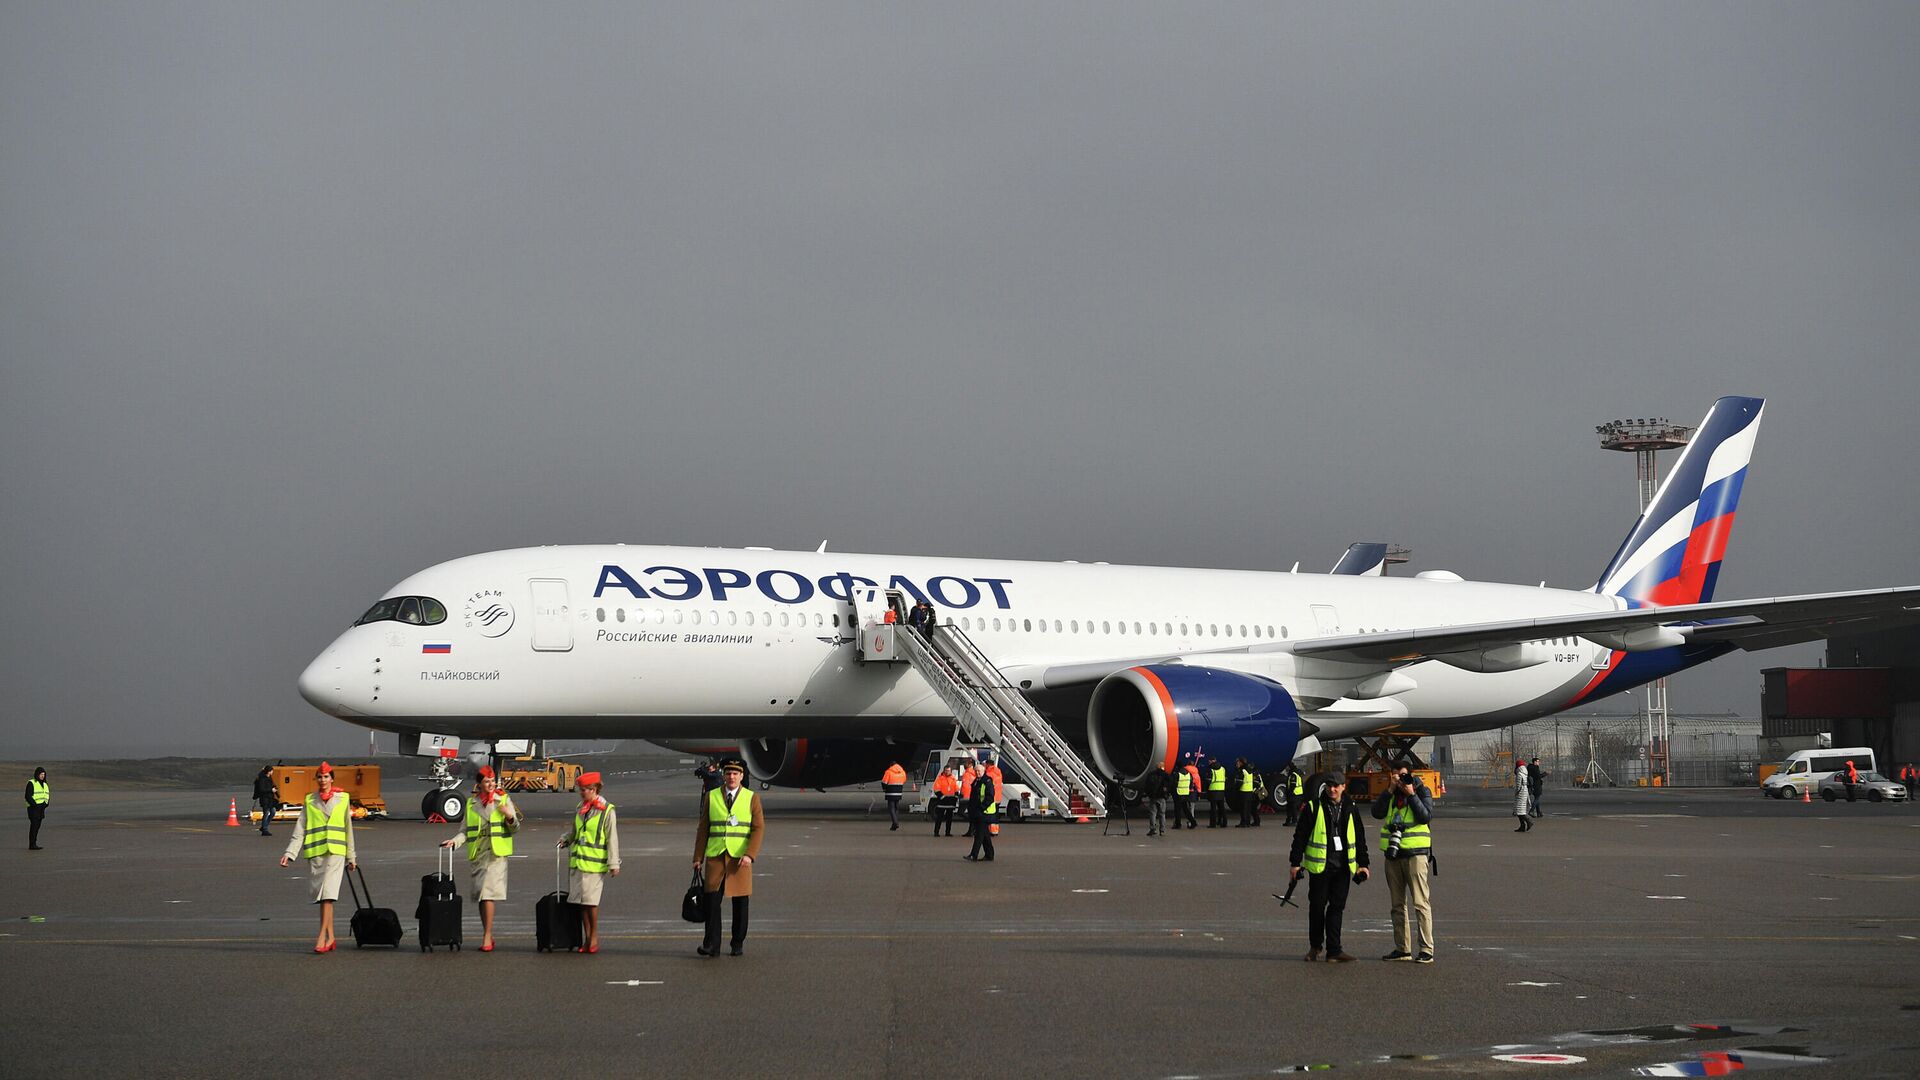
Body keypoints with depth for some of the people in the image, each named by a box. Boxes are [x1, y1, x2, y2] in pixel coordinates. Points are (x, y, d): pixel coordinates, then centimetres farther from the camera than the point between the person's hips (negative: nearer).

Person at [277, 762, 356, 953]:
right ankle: (331, 939, 13)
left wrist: (351, 856, 17)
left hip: (335, 852, -2)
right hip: (314, 853, 2)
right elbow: (299, 829, 5)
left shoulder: (343, 799, 8)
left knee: (327, 894, -15)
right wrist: (290, 853, -7)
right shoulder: (309, 801, 10)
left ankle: (322, 938, -18)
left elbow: (348, 829, 14)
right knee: (321, 896, 5)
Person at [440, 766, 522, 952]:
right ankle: (487, 936, 17)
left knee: (488, 894, -14)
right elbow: (466, 830, 15)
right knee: (480, 895, 6)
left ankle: (487, 937, -11)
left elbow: (515, 829, 7)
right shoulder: (471, 803, 13)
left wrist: (510, 817, -13)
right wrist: (454, 840, -2)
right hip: (477, 853, 4)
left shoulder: (504, 800, 6)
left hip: (496, 853, -4)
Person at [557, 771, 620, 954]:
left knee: (591, 901, -5)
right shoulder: (580, 809, 13)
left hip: (595, 863, -6)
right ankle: (586, 938, 14)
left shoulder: (606, 811, -7)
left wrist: (614, 864, -10)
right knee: (581, 901, 7)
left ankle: (594, 937, 7)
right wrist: (565, 839, 4)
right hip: (577, 861, 6)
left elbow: (612, 838, -8)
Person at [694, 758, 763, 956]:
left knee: (740, 902, 3)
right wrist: (698, 857, 5)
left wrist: (749, 855, -14)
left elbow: (758, 828, -1)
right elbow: (703, 829, 10)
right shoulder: (711, 797, 9)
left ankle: (738, 944, 13)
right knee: (712, 898, -9)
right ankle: (711, 945, -9)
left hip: (740, 858, -1)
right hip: (715, 856, 1)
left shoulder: (751, 798, 5)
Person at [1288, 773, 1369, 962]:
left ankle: (1334, 951, 1)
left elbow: (1359, 838, 17)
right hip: (1320, 865, -2)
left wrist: (1363, 863, 14)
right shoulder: (1313, 807, -1)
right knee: (1317, 906, 5)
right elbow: (1300, 836, 0)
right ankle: (1315, 947, 21)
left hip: (1343, 866, 3)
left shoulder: (1350, 809, 10)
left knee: (1337, 907, 1)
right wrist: (1295, 863, -2)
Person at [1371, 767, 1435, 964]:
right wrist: (1390, 790, -6)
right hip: (1393, 854, 5)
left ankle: (1426, 950, -13)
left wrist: (1411, 794, -12)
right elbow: (1377, 813, -2)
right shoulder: (1390, 794, 14)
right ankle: (1402, 948, 16)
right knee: (1398, 904, 9)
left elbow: (1426, 816, -11)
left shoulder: (1422, 792, 2)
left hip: (1415, 853, -5)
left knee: (1420, 902, -11)